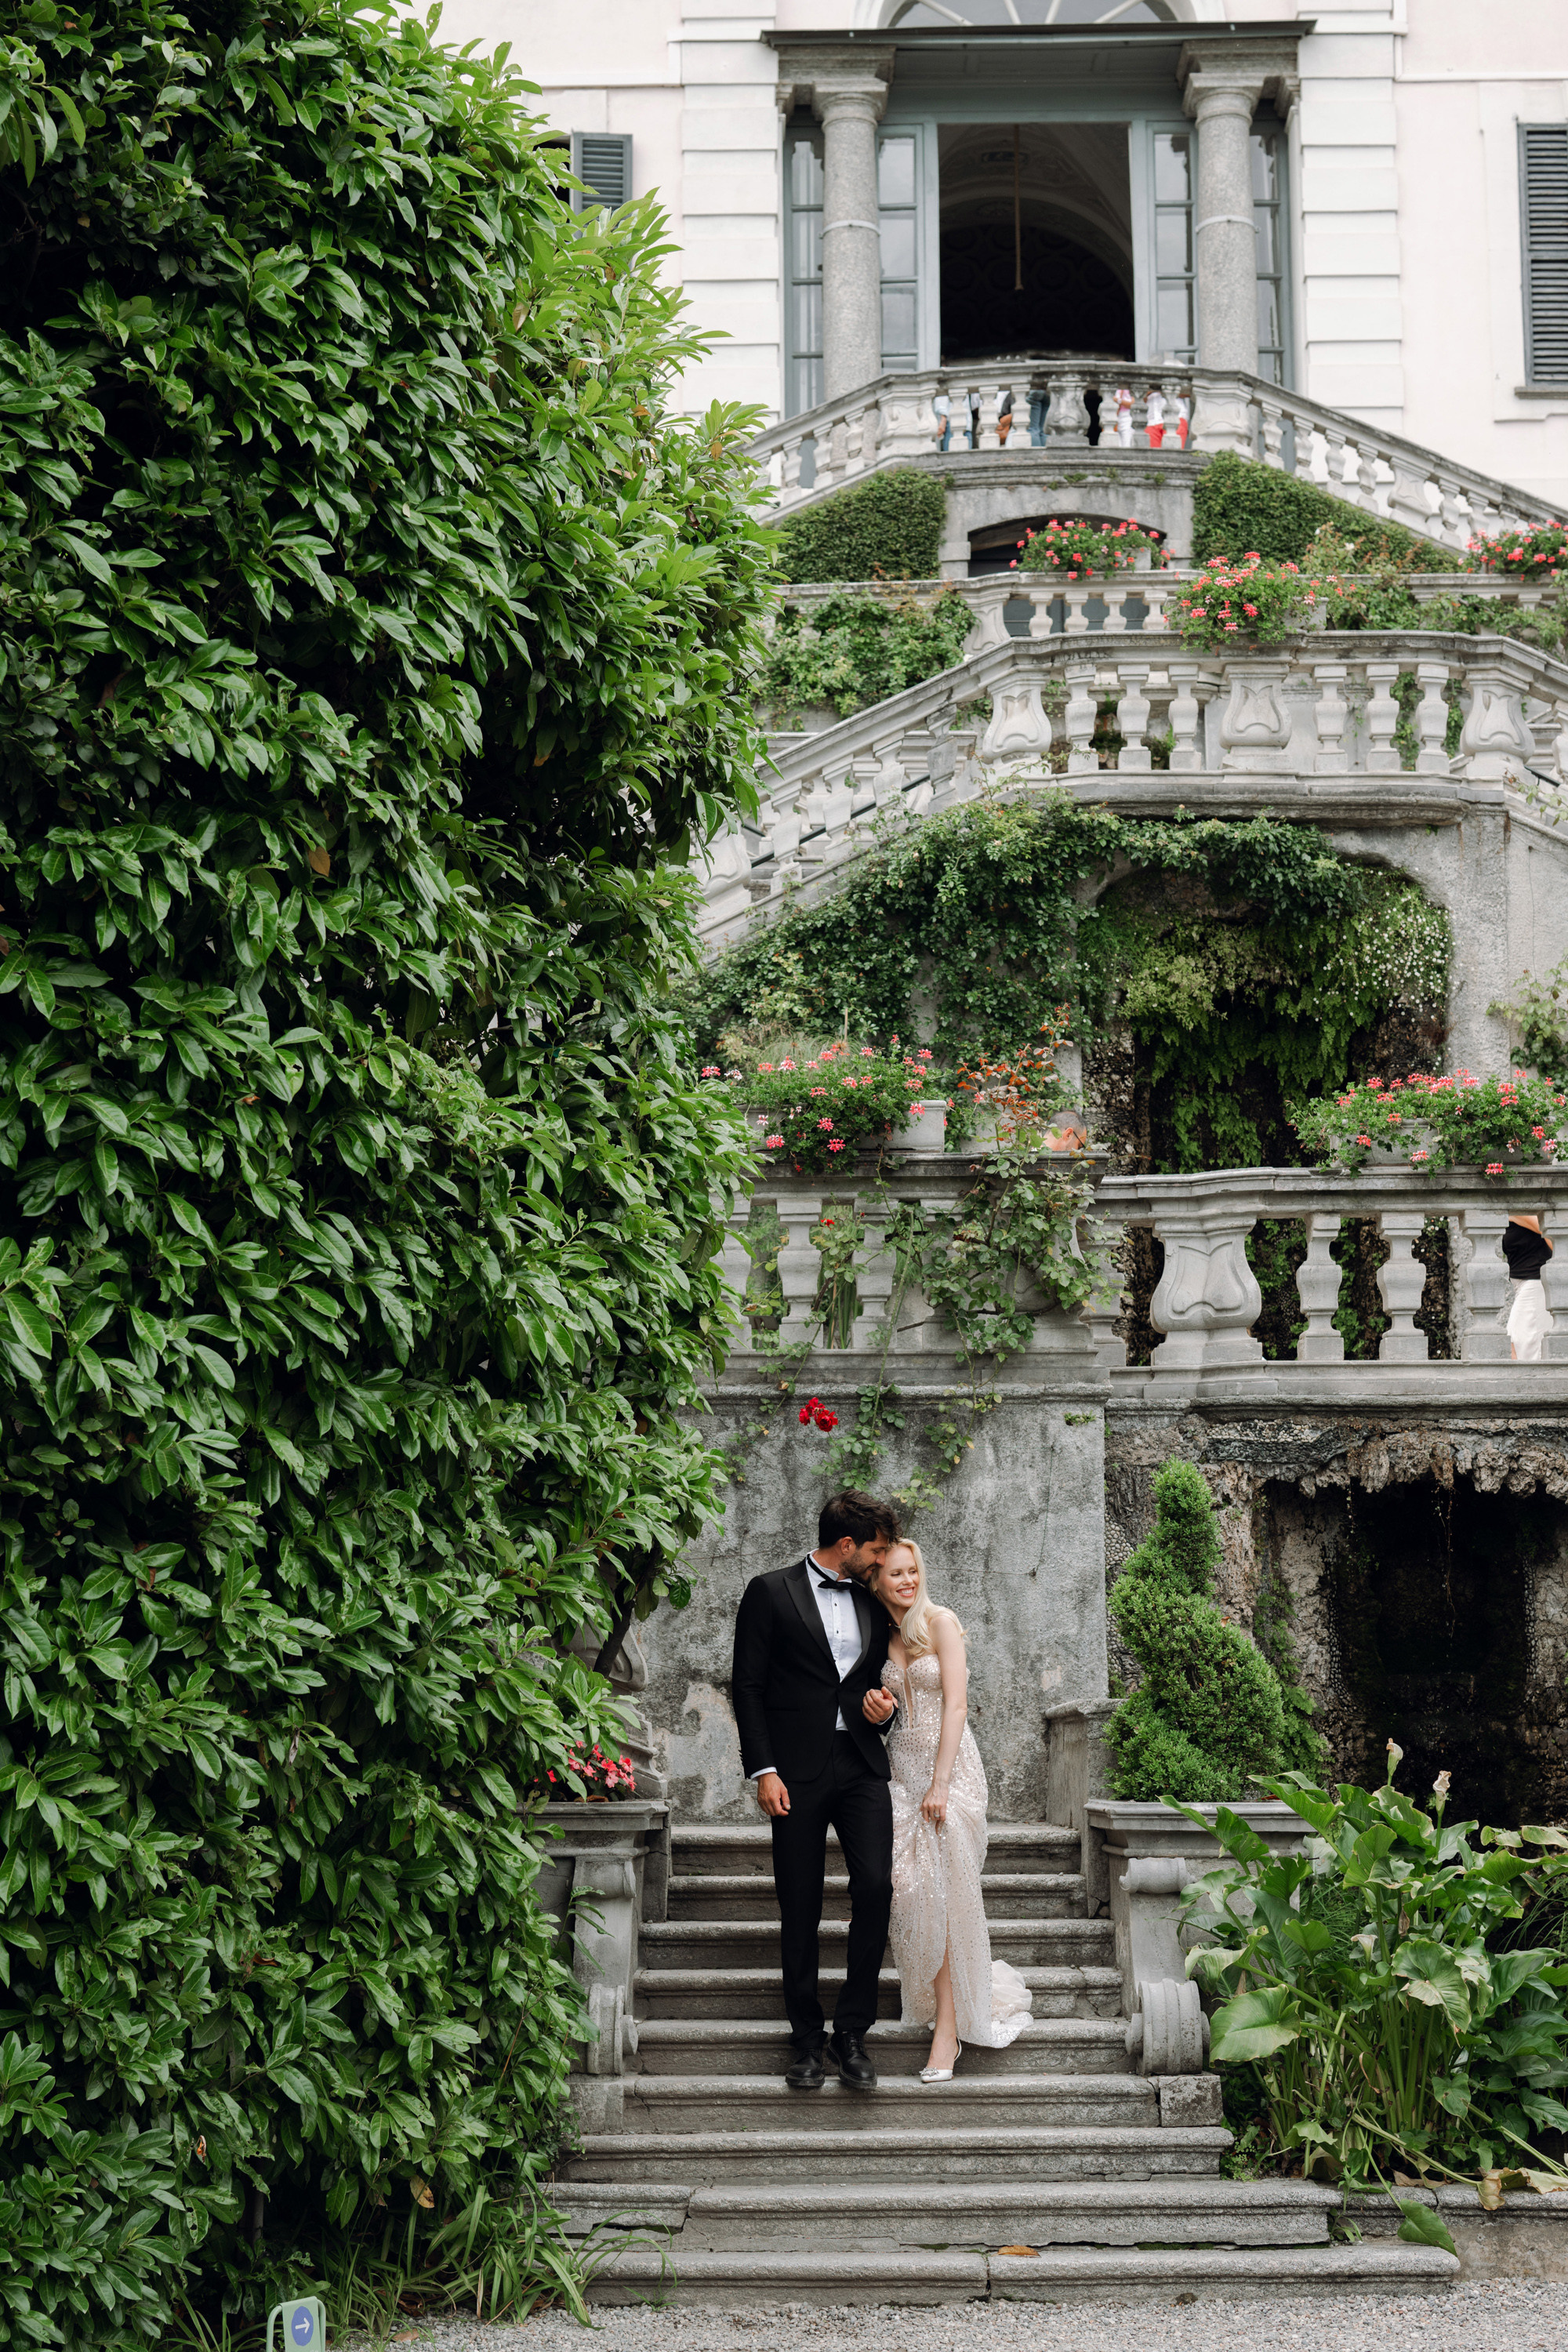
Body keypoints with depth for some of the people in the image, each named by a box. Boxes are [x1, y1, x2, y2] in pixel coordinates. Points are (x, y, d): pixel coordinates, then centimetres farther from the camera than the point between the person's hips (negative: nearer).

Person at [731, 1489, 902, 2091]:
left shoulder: (873, 1603, 16)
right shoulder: (771, 1593, 1)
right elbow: (748, 1686, -2)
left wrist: (885, 1706, 2)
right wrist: (763, 1771, -10)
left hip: (862, 1767, 3)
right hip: (797, 1771, -3)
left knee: (875, 1886, -13)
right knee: (800, 1907, 0)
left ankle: (852, 2031, -3)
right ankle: (806, 2041, 10)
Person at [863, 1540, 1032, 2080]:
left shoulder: (940, 1622, -6)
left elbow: (955, 1704, -12)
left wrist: (939, 1783, -16)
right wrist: (872, 1707, 0)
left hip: (949, 1764, -5)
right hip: (902, 1766, 5)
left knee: (945, 1893, -7)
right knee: (911, 1890, -4)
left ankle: (949, 2027, -4)